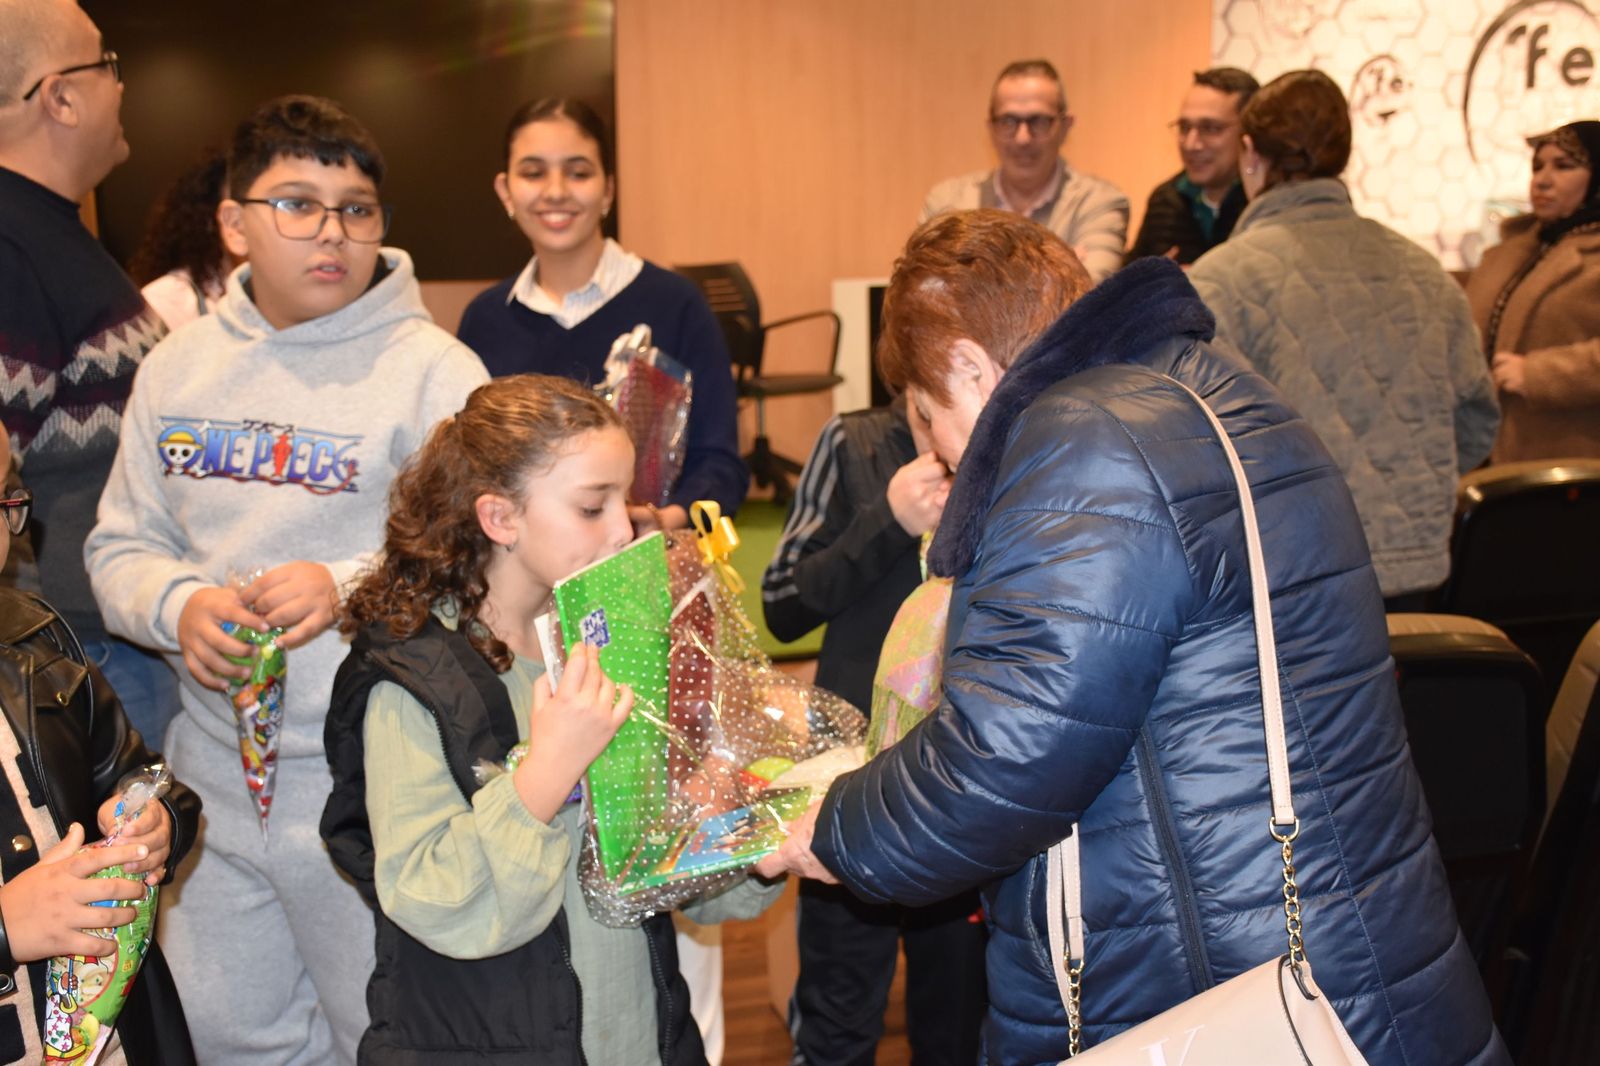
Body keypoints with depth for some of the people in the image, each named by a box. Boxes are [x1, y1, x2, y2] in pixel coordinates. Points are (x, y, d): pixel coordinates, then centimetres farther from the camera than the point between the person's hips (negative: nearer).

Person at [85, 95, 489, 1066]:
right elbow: (121, 547, 9)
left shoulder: (432, 370, -10)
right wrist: (180, 605, -11)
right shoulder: (178, 367, 6)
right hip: (215, 776, 5)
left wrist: (348, 590, -28)